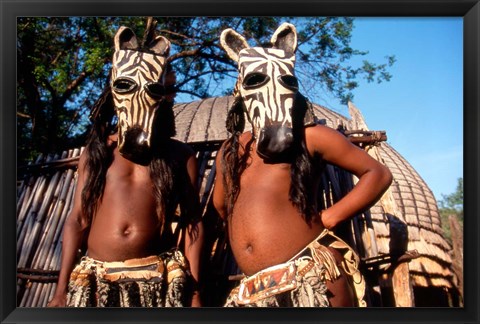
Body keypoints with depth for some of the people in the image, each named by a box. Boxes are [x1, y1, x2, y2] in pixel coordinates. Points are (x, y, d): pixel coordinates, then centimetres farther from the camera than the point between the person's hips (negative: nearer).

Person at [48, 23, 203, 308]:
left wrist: (193, 291, -2)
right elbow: (77, 220, 6)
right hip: (95, 278, 2)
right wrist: (62, 291, 3)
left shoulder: (181, 156, 2)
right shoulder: (96, 151, 7)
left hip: (158, 278, -1)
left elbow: (192, 221, 1)